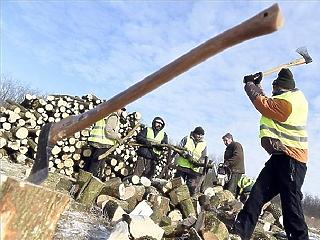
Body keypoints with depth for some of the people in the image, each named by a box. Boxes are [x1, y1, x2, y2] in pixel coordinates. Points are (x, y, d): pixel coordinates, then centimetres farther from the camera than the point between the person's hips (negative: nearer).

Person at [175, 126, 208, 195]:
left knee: (192, 188, 3)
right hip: (182, 165, -1)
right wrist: (186, 155, -18)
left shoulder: (204, 144, 6)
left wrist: (199, 162, -15)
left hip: (194, 168, 1)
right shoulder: (187, 139, 1)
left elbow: (203, 157, 5)